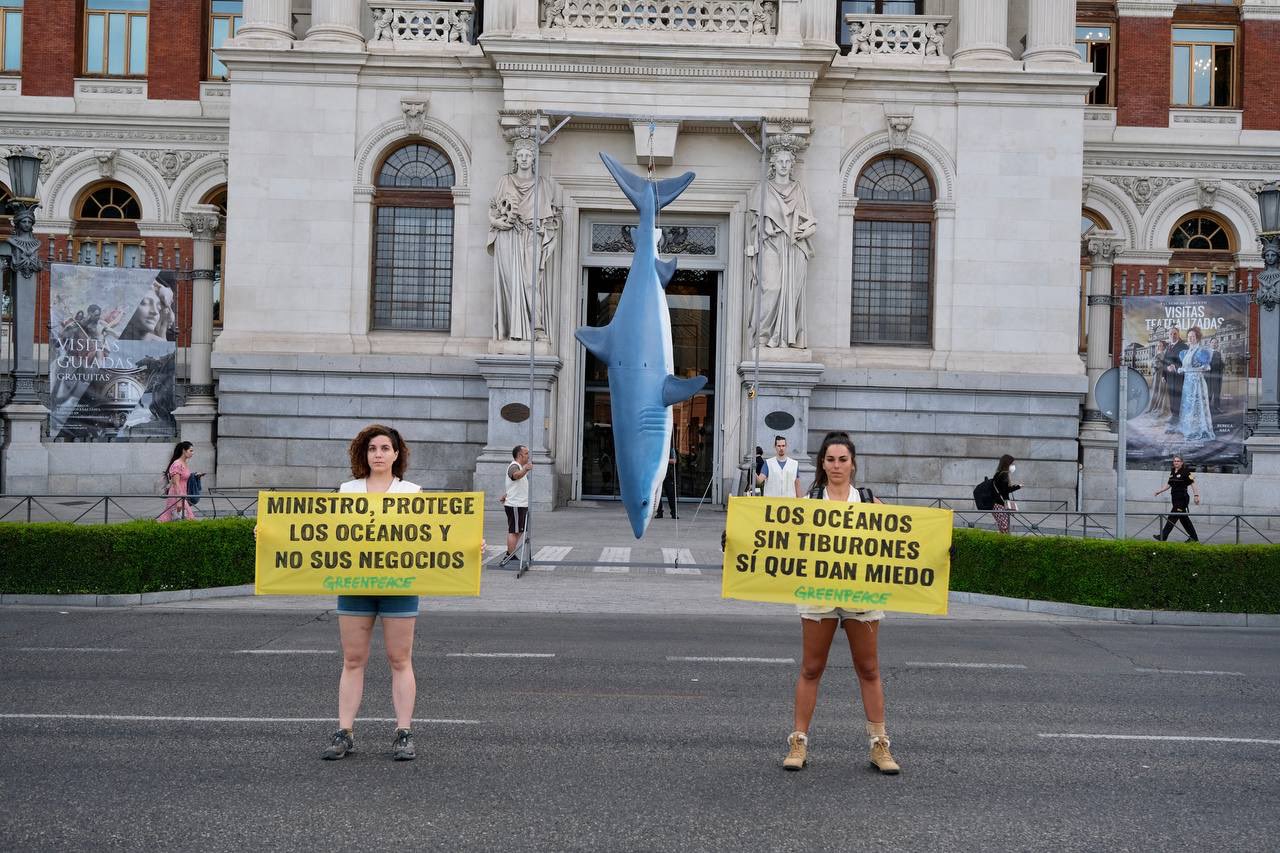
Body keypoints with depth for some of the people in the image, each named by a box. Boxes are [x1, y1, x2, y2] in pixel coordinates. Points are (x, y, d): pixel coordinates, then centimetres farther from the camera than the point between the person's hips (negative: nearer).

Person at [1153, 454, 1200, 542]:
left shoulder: (1186, 472, -8)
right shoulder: (1172, 472, 14)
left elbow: (1193, 484, -12)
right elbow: (1169, 485, 22)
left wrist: (1197, 495, -19)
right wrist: (1159, 491, 16)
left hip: (1182, 498, -8)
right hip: (1174, 498, 8)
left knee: (1172, 517, -10)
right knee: (1183, 518, 12)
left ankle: (1163, 536, -10)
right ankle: (1194, 538, 20)